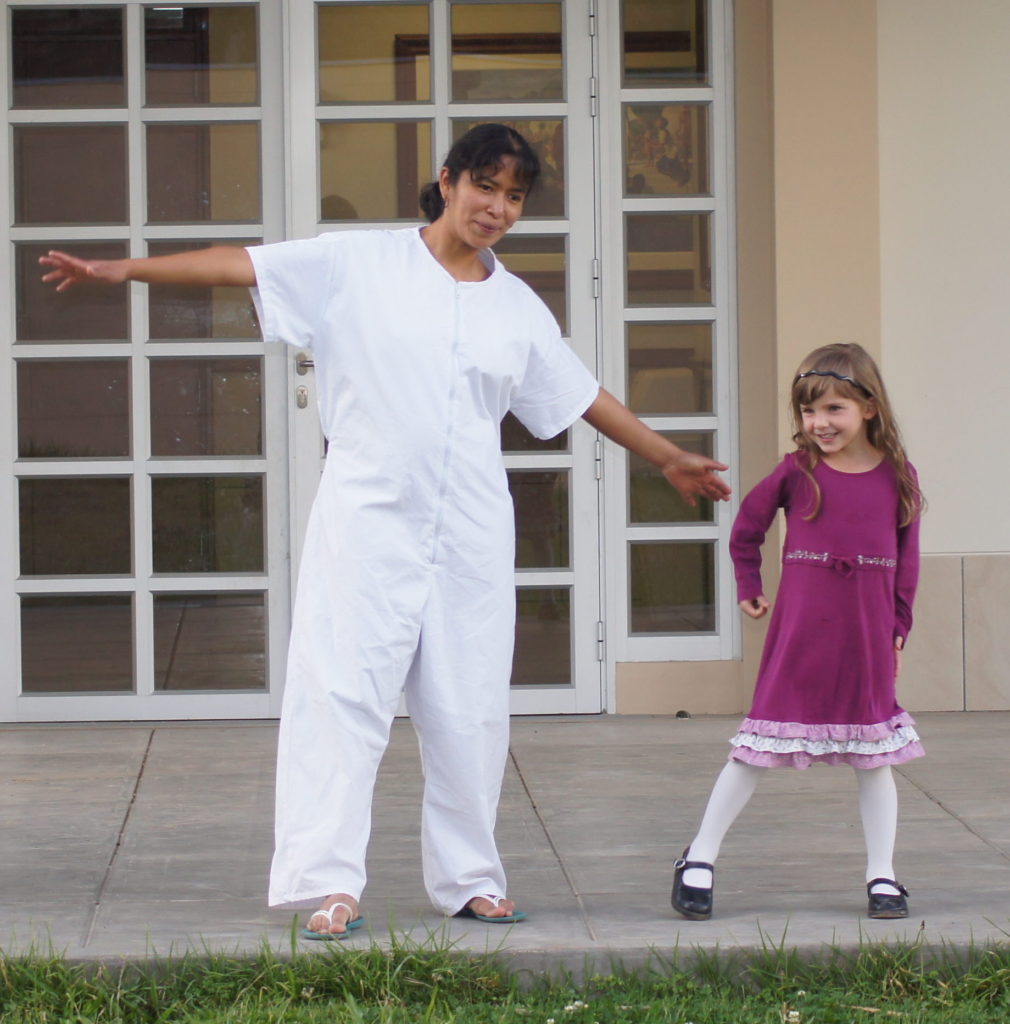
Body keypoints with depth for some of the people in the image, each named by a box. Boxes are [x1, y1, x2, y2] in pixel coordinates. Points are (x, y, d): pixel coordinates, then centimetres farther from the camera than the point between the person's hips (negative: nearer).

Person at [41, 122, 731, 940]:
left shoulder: (519, 308, 12)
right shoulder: (359, 266, 1)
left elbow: (584, 396, 23)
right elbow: (239, 265, -3)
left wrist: (671, 459, 30)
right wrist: (116, 270, -7)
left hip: (472, 534, 4)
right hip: (368, 521, -4)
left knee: (472, 709, 6)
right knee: (342, 694, -9)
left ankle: (470, 879, 18)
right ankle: (329, 886, -9)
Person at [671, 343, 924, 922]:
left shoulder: (897, 476, 1)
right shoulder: (798, 471, -2)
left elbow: (907, 558, 8)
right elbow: (748, 526, 13)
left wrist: (899, 628, 6)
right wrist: (749, 588, 14)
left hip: (866, 641, 1)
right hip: (798, 637, -1)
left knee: (873, 758, 8)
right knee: (757, 754, 2)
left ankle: (882, 876, 17)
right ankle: (700, 860, 12)